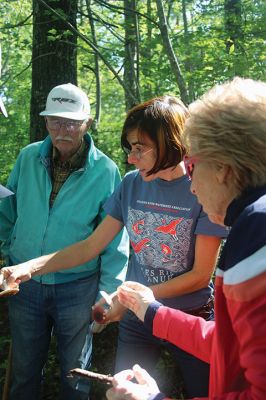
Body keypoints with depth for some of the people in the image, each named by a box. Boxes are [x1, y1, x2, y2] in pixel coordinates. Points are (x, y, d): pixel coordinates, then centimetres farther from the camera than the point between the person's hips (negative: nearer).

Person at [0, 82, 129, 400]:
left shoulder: (105, 171, -12)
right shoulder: (28, 158, -3)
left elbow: (115, 242, -9)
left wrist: (107, 295, -10)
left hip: (77, 287, -2)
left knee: (75, 373, 16)